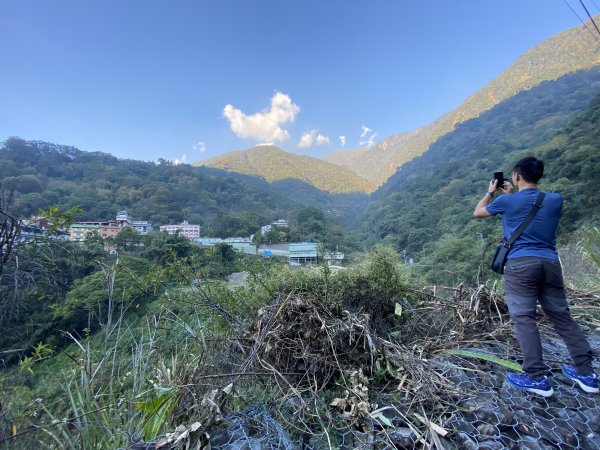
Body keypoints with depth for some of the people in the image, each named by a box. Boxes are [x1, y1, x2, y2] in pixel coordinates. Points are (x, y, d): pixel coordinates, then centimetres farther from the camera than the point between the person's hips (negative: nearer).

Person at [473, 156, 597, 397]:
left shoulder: (506, 201, -3)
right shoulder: (555, 199, 10)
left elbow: (478, 212, 14)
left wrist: (491, 192, 27)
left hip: (521, 264, -5)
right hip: (550, 263, 6)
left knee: (524, 318, -3)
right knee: (562, 316, 15)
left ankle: (536, 378, -2)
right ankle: (586, 373, 23)